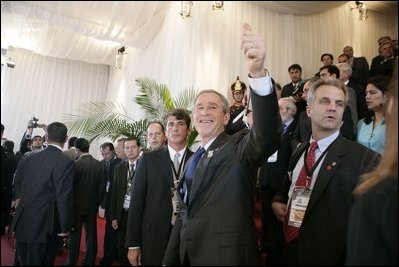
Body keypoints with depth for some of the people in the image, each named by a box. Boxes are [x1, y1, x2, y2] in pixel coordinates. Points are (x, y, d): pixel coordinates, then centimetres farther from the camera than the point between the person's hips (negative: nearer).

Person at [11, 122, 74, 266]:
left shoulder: (27, 157, 1)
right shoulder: (66, 163, -19)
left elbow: (17, 184, 14)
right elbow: (65, 198, -18)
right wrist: (65, 227, -7)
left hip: (22, 222, 6)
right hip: (43, 226, -6)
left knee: (24, 262, 23)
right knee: (40, 262, 11)